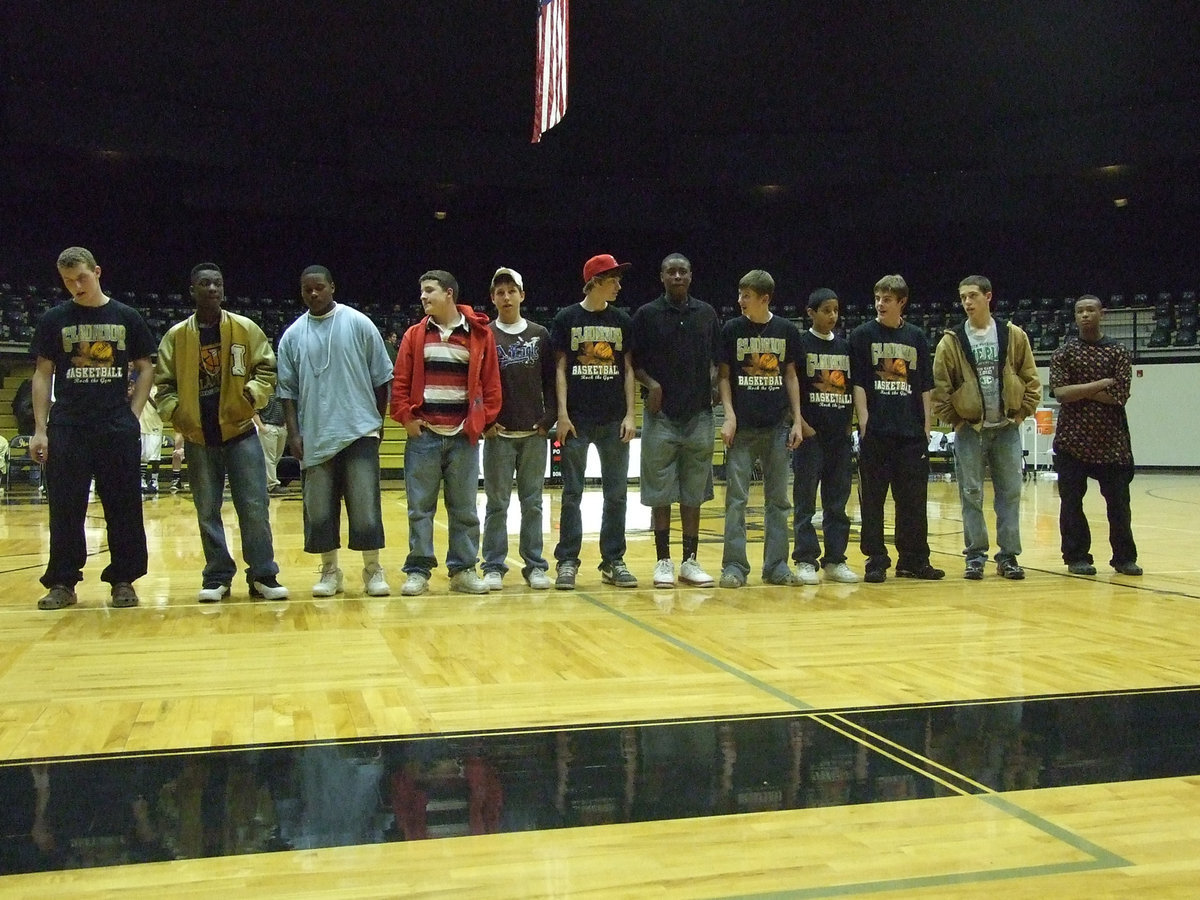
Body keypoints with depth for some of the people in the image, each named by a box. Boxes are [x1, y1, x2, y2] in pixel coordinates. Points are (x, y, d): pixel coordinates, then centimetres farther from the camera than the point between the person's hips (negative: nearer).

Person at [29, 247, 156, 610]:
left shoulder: (127, 317, 5)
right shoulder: (54, 319, 5)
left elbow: (145, 369, 11)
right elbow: (43, 374, 6)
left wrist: (133, 413, 0)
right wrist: (40, 429, 0)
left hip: (118, 427, 0)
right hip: (67, 427, 0)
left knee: (124, 507, 3)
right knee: (65, 508, 3)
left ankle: (122, 580, 12)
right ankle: (62, 583, 12)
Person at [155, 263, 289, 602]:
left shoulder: (246, 329, 1)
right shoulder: (176, 336, 4)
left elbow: (267, 368, 4)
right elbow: (163, 383, 9)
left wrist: (252, 395, -13)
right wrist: (175, 412, -8)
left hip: (240, 431, -1)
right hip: (198, 438, 1)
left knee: (255, 507, -2)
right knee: (207, 511, 8)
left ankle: (263, 575, 8)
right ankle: (217, 577, 18)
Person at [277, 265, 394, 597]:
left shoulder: (359, 324, 1)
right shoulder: (292, 336, 6)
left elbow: (381, 378, 4)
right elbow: (287, 389, 7)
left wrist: (378, 421, 4)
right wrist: (294, 433, 0)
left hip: (360, 432, -2)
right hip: (315, 436, 2)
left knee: (366, 504, -2)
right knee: (319, 508, 6)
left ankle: (373, 570, 9)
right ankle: (330, 571, 19)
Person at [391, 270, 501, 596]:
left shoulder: (479, 334, 4)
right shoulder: (415, 335, 8)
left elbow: (491, 382, 4)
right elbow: (400, 382, 6)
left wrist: (484, 418, -3)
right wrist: (405, 416, -4)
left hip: (464, 436, -1)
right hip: (423, 435, 1)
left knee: (464, 508, 6)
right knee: (420, 507, 3)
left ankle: (463, 570, 15)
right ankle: (418, 571, 11)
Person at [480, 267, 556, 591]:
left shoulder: (540, 335, 8)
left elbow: (550, 381, 8)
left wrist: (549, 418, -2)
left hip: (535, 434, 1)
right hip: (498, 434, -1)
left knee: (532, 502, 6)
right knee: (497, 503, 2)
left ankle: (535, 565, 12)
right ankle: (493, 566, 9)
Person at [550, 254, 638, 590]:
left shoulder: (621, 320, 8)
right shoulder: (567, 318, 1)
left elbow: (628, 369, 8)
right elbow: (560, 368, 0)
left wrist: (629, 415, 0)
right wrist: (562, 414, -8)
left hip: (614, 420, 3)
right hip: (577, 420, -2)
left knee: (616, 494, 5)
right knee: (572, 494, 3)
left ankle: (613, 562, 14)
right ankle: (567, 561, 10)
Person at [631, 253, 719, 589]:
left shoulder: (707, 314, 9)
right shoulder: (647, 315, 1)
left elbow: (715, 359, 16)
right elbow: (633, 362, 3)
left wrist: (712, 381, -3)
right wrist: (651, 384, -13)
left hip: (699, 415, 3)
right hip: (661, 415, -2)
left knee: (694, 494, 7)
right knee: (660, 493, 2)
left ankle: (690, 561, 16)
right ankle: (663, 562, 11)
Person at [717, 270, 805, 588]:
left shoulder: (786, 331, 4)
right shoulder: (732, 329, 0)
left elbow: (790, 375, 9)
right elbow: (723, 375, 2)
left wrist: (797, 420, 4)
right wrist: (729, 414, -9)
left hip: (777, 426, 2)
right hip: (742, 426, -2)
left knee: (778, 499, 7)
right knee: (736, 498, -2)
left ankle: (776, 565, 15)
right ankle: (734, 566, 5)